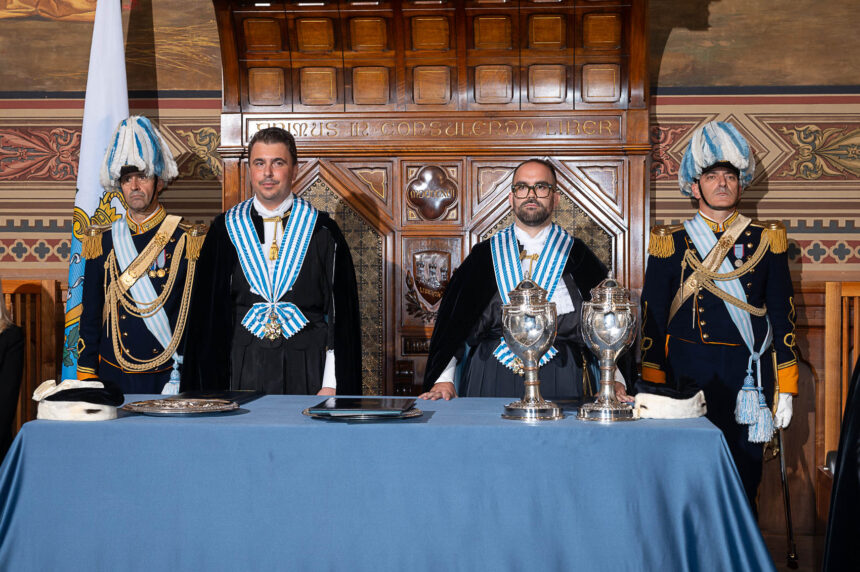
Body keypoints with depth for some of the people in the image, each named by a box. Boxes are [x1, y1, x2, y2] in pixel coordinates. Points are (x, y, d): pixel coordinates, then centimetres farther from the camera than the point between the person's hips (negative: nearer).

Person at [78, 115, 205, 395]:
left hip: (168, 379, -2)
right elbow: (90, 315, 10)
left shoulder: (188, 240, -2)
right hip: (112, 378, 3)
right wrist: (87, 377, 6)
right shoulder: (102, 240, 7)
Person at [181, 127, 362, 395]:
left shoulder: (321, 230, 1)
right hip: (244, 371, 1)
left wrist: (331, 384, -8)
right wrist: (210, 385, 1)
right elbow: (207, 311, 7)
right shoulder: (225, 230, 6)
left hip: (306, 372, -1)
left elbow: (340, 313, -1)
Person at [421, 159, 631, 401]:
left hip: (556, 380, 0)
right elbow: (453, 322, 10)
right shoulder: (484, 255, 12)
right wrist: (444, 379, -1)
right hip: (489, 379, 1)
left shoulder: (576, 256, 10)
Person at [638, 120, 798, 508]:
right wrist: (653, 390, -1)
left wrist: (785, 390, 3)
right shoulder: (671, 243, 5)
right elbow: (652, 319, 5)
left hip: (748, 381, 1)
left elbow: (782, 315, 8)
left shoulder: (766, 240, 8)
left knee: (744, 478, 4)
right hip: (688, 380, -1)